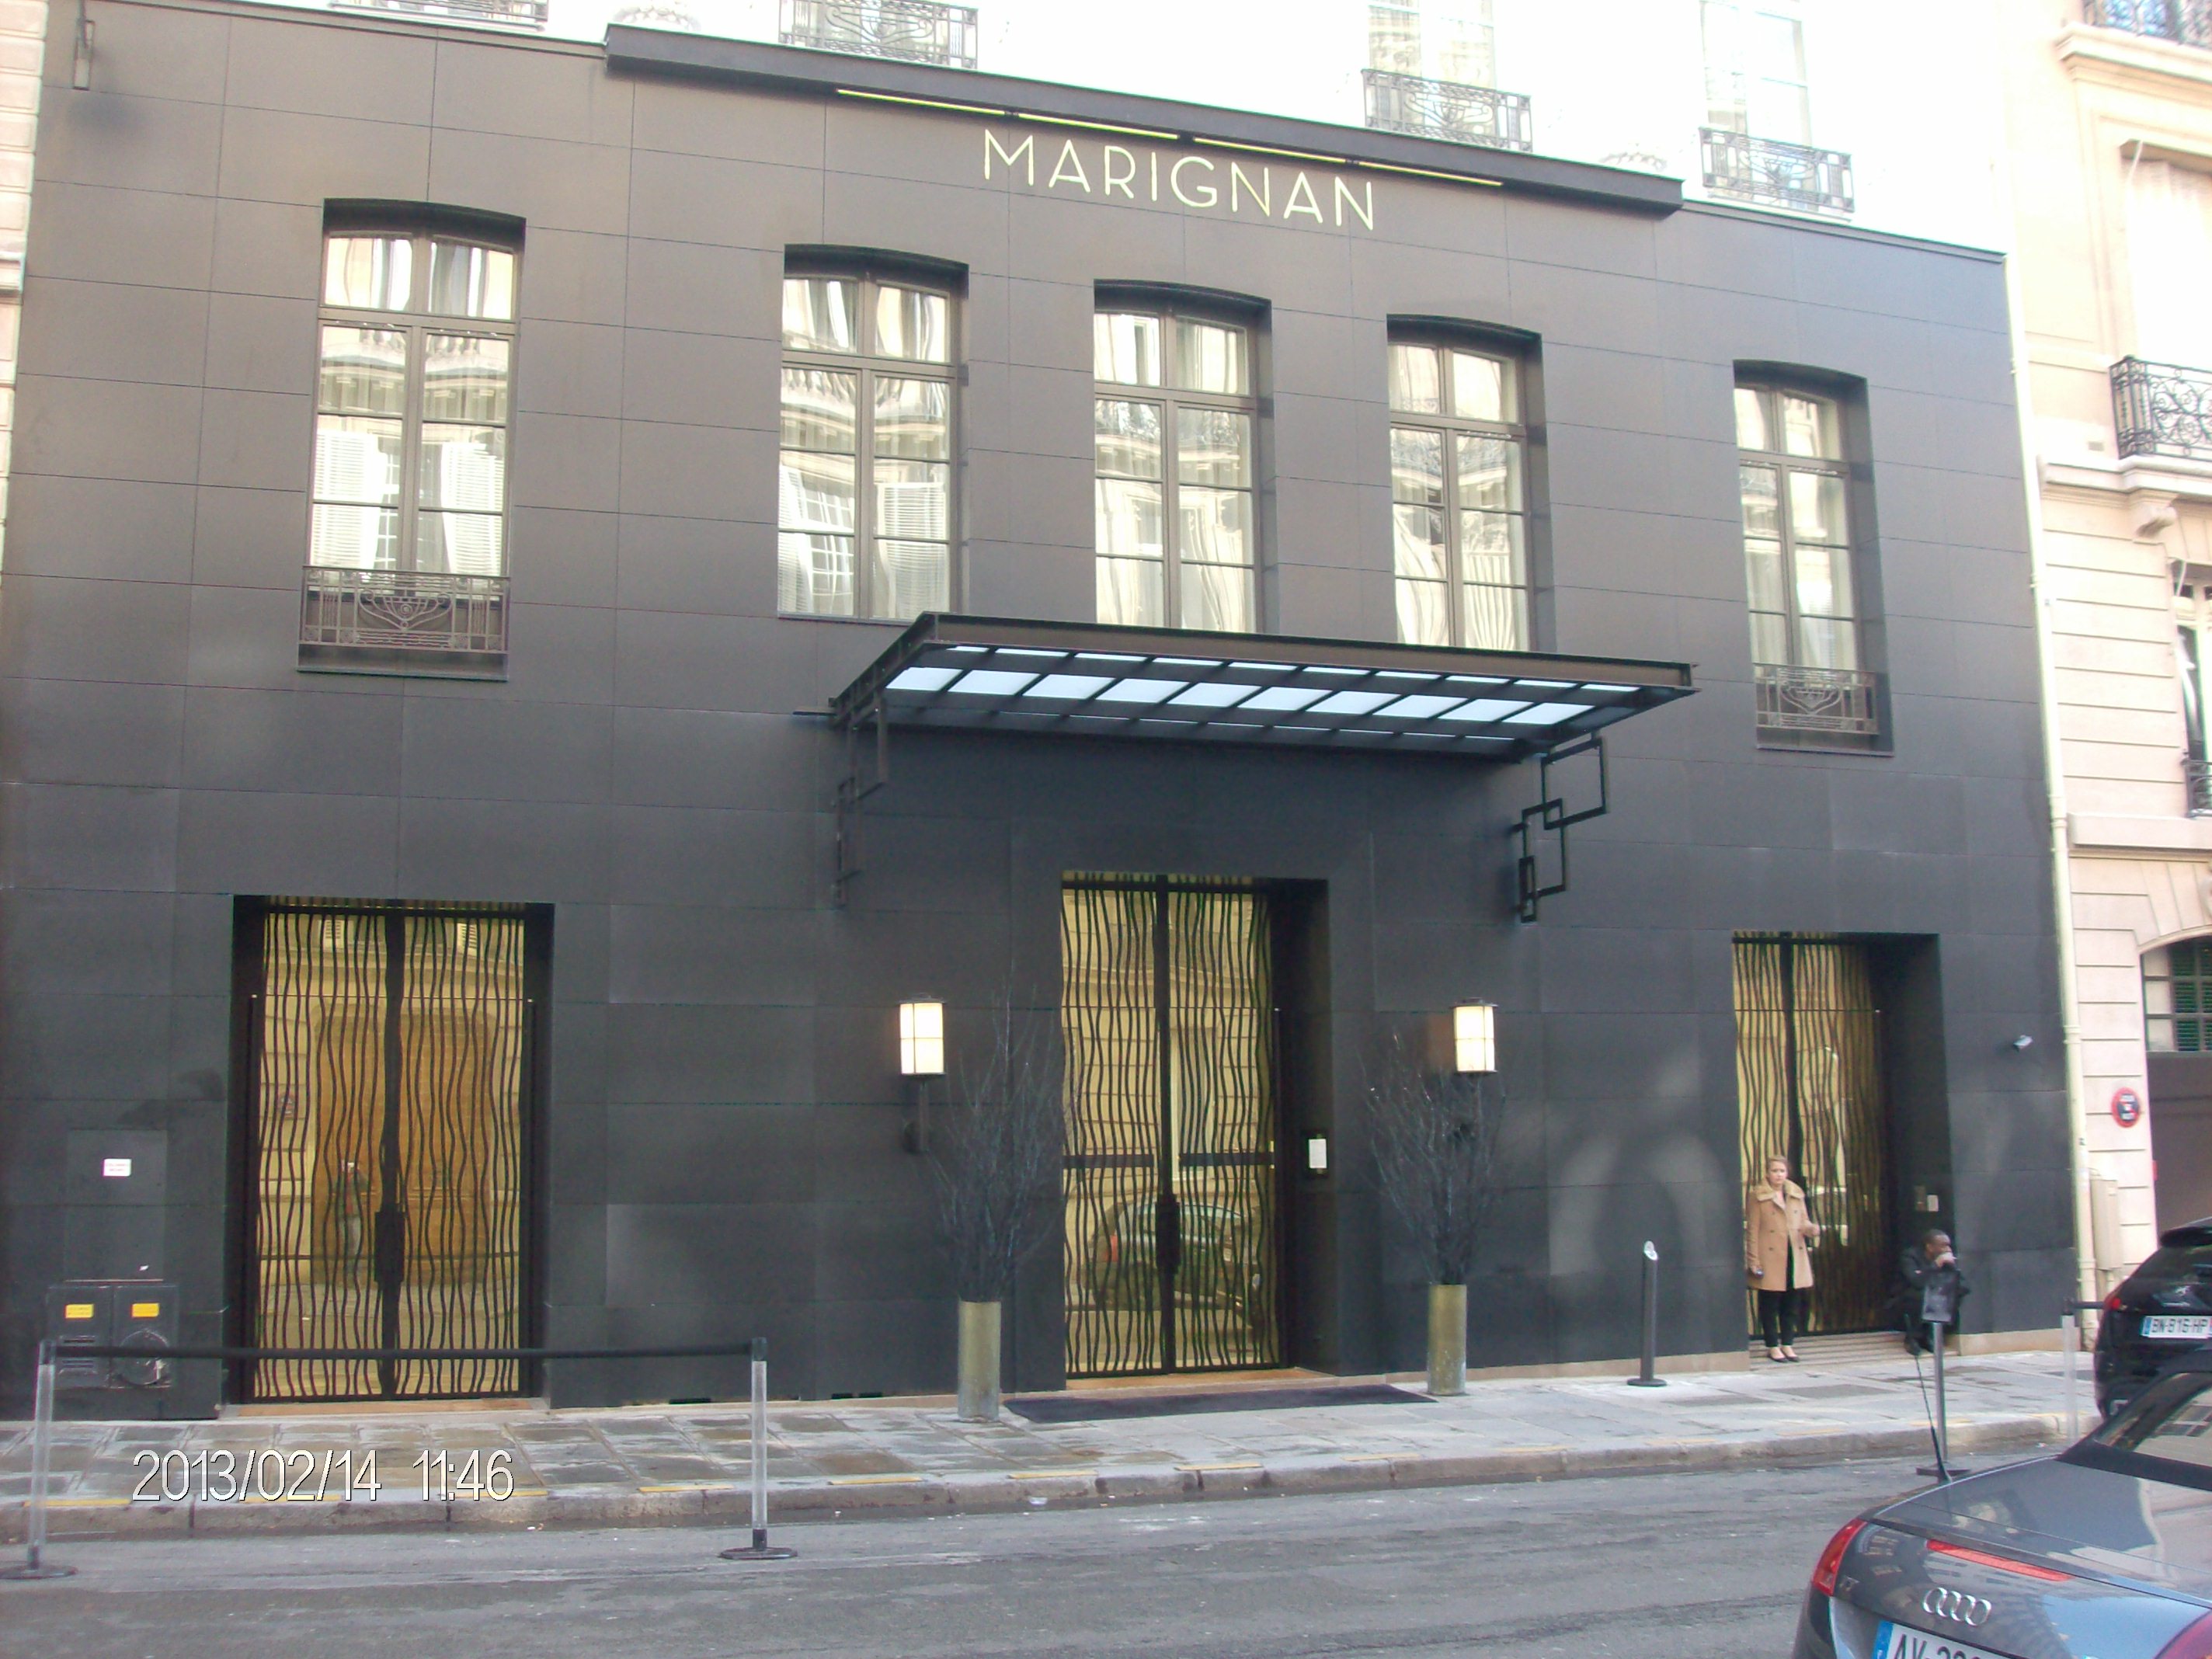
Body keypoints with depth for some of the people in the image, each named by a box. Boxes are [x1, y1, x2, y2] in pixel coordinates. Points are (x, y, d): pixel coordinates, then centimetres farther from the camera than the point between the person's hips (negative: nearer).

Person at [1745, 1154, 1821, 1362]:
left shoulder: (1796, 1194, 12)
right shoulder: (1758, 1196, -3)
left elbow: (1804, 1222, 16)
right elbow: (1752, 1231, -5)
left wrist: (1811, 1229, -9)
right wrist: (1753, 1262, -10)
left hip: (1795, 1259, 5)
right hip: (1770, 1259, -5)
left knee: (1792, 1304, 9)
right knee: (1770, 1305, 1)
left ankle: (1787, 1344, 20)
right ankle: (1773, 1347, 10)